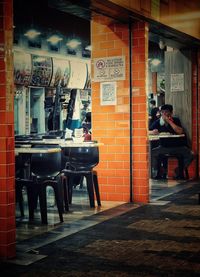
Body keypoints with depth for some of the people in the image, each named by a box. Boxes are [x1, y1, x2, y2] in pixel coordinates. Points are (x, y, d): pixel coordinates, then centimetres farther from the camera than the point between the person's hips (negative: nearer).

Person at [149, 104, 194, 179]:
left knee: (191, 155, -23)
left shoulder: (176, 120, -3)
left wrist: (169, 121, -20)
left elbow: (180, 131, -20)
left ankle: (179, 171, 1)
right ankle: (157, 172, -3)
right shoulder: (158, 122, 0)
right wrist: (152, 132, -24)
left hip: (178, 147, -1)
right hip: (163, 147, 1)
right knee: (151, 153, -25)